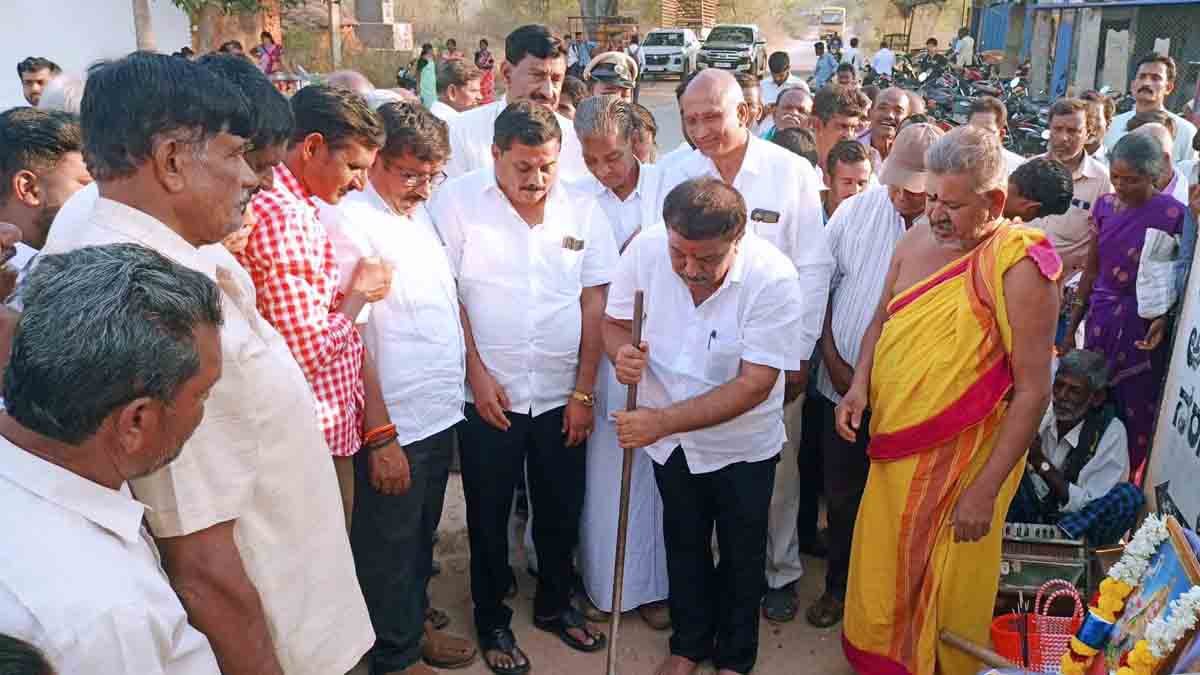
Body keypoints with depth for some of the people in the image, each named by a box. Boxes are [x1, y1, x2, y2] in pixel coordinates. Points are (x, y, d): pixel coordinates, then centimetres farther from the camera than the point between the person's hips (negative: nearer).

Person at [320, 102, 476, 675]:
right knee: (389, 542, 10)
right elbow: (347, 337, -20)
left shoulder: (419, 213, 9)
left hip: (440, 410, 8)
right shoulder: (348, 223, -17)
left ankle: (415, 624, 42)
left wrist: (468, 380, 13)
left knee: (421, 532, 23)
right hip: (395, 422, -8)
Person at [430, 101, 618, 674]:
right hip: (489, 395, -2)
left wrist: (584, 392, 0)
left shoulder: (582, 209, 0)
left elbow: (595, 303, 1)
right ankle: (492, 620, 32)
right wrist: (478, 373, -8)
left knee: (562, 509, 16)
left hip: (562, 395, 3)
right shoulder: (457, 201, -7)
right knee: (488, 517, 11)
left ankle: (554, 604, 39)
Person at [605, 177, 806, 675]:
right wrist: (622, 352, -30)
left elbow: (754, 385, -29)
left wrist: (663, 420, -35)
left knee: (741, 556, 17)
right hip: (669, 437, 3)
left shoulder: (772, 277, -30)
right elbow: (614, 322, -5)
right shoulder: (645, 250, -22)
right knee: (684, 545, 23)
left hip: (742, 444, -3)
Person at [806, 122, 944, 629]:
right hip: (843, 386, 3)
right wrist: (832, 359, -3)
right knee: (841, 496, 16)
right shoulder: (854, 212, -5)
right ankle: (839, 586, 38)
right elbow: (821, 287, 3)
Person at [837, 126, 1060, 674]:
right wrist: (860, 383, -3)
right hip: (893, 447, 6)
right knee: (881, 571, 20)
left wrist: (986, 489, -17)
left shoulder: (1018, 266, -18)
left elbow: (1033, 390, -17)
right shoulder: (916, 240, 1)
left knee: (948, 587, 13)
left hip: (963, 459, -6)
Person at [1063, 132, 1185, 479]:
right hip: (1101, 320, 4)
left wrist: (1163, 319, -26)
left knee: (1135, 412, 4)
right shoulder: (1105, 205, 3)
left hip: (1142, 327, -4)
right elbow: (1091, 272, 8)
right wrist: (1070, 329, 8)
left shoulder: (1173, 214, -10)